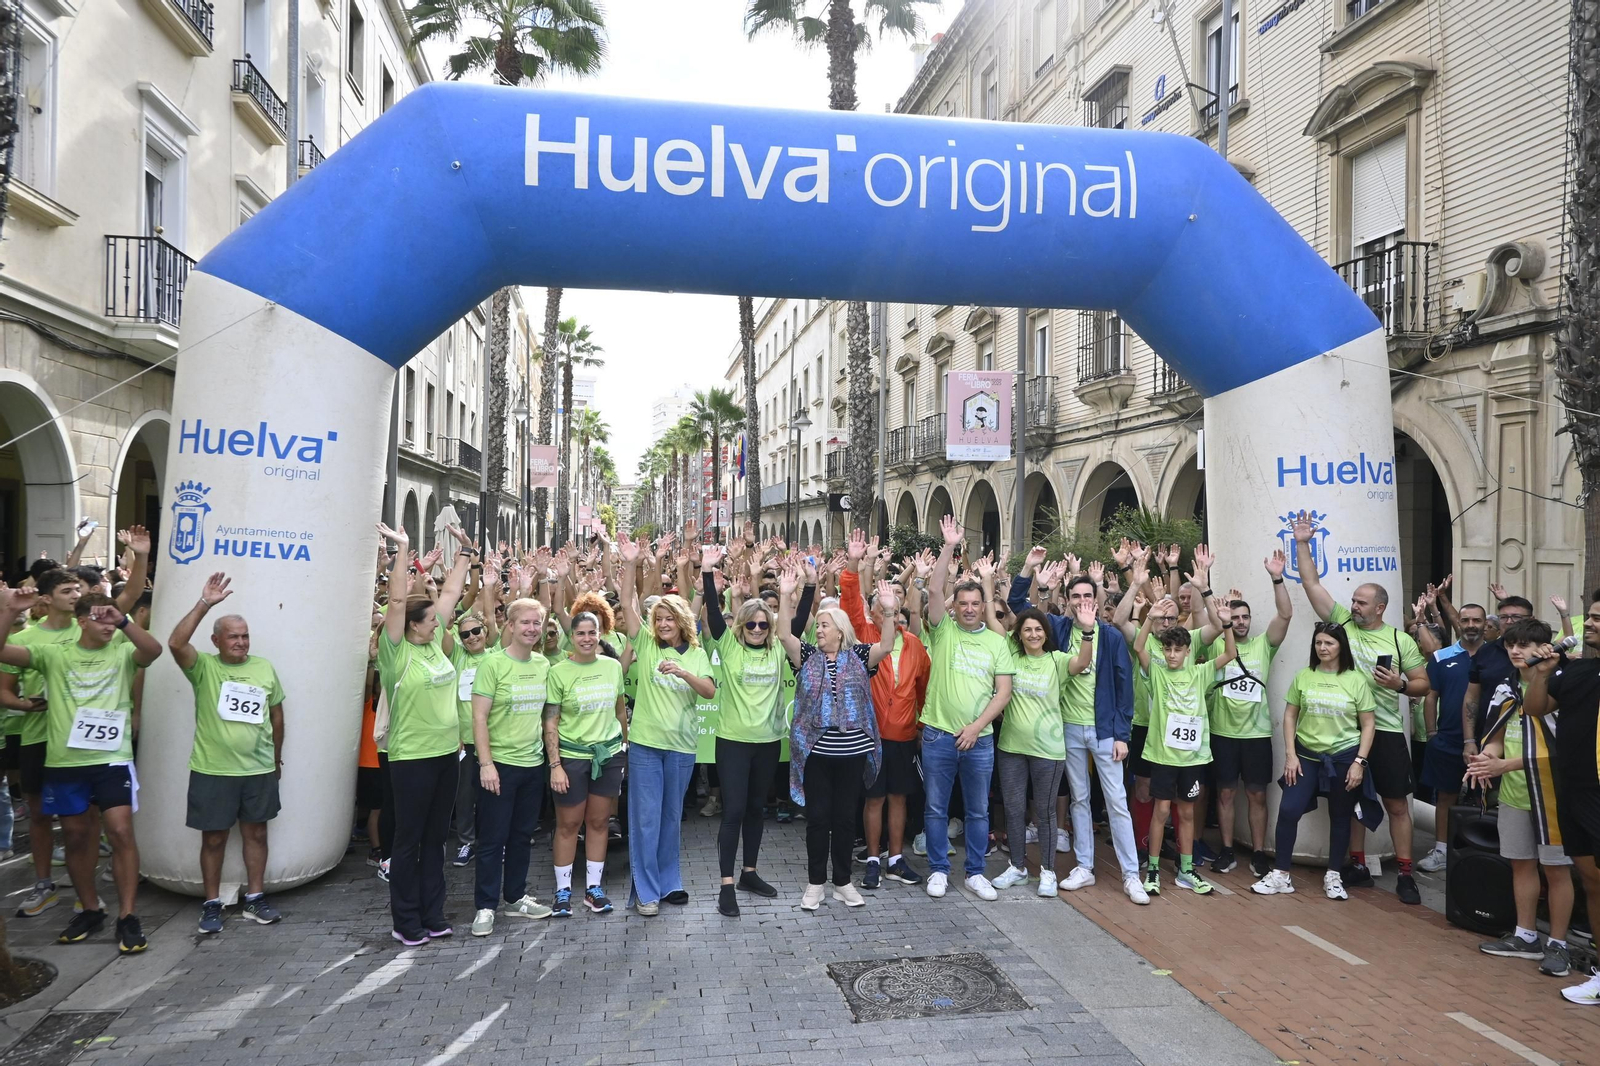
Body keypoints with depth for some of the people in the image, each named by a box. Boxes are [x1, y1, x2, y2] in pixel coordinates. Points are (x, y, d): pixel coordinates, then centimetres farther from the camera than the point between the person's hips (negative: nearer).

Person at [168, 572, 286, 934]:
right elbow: (175, 643, -23)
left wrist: (276, 757, 16)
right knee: (214, 837, 7)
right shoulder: (203, 666, -4)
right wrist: (205, 603, -26)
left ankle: (255, 898, 23)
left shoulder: (264, 668, 4)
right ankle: (212, 904, 21)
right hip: (212, 769, -2)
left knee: (256, 832, 11)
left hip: (259, 769, 3)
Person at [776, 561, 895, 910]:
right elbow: (784, 635, -12)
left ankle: (843, 881, 23)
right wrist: (786, 597, -23)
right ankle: (815, 882, 19)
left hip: (852, 750, 0)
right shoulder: (808, 656, 3)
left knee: (845, 817, 10)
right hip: (816, 750, 0)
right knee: (817, 817, 6)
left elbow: (886, 646, -14)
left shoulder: (858, 657, 2)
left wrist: (888, 612, -30)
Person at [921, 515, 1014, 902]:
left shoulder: (996, 642, 4)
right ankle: (938, 869, 22)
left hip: (979, 738, 1)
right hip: (939, 734, -1)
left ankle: (975, 872, 25)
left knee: (978, 810, 11)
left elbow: (1003, 692, 0)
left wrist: (976, 726, -10)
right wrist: (949, 548, -20)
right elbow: (934, 590, -14)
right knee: (936, 807, 8)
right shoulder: (943, 631, 0)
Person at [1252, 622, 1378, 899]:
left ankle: (1333, 876, 25)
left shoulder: (1356, 680, -5)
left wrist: (1359, 762, -8)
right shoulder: (1303, 677, 0)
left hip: (1343, 757, -1)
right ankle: (1280, 875, 4)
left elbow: (1368, 724, -2)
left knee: (1340, 817, 10)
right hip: (1306, 755, 1)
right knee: (1288, 810, -6)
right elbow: (1290, 716, 5)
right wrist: (1290, 754, -2)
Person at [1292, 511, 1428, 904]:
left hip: (1386, 731, -2)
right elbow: (1312, 583, -1)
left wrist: (1401, 684, -16)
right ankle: (1358, 866, 22)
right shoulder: (1342, 621, 3)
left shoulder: (1400, 640, 0)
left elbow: (1424, 684, 5)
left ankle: (1405, 874, 12)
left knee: (1396, 803, 3)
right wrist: (1302, 543, -7)